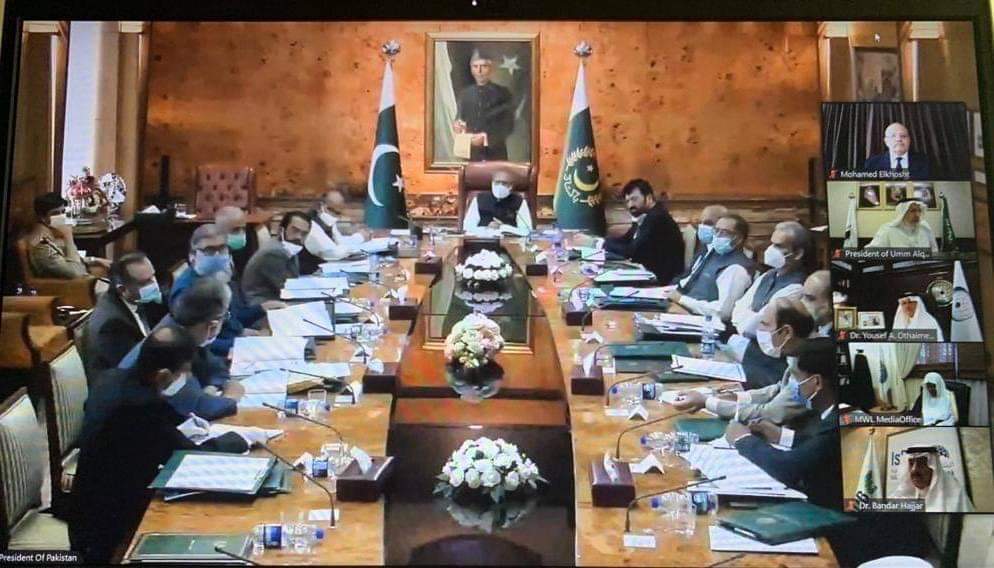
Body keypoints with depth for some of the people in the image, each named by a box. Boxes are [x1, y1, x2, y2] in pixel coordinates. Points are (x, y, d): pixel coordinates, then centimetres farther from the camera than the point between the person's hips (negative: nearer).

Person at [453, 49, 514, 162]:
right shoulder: (464, 94, 12)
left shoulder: (503, 93, 1)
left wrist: (486, 137, -18)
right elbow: (459, 119, 14)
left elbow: (508, 125, -5)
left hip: (495, 154, -2)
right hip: (471, 153, 2)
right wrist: (457, 126, -10)